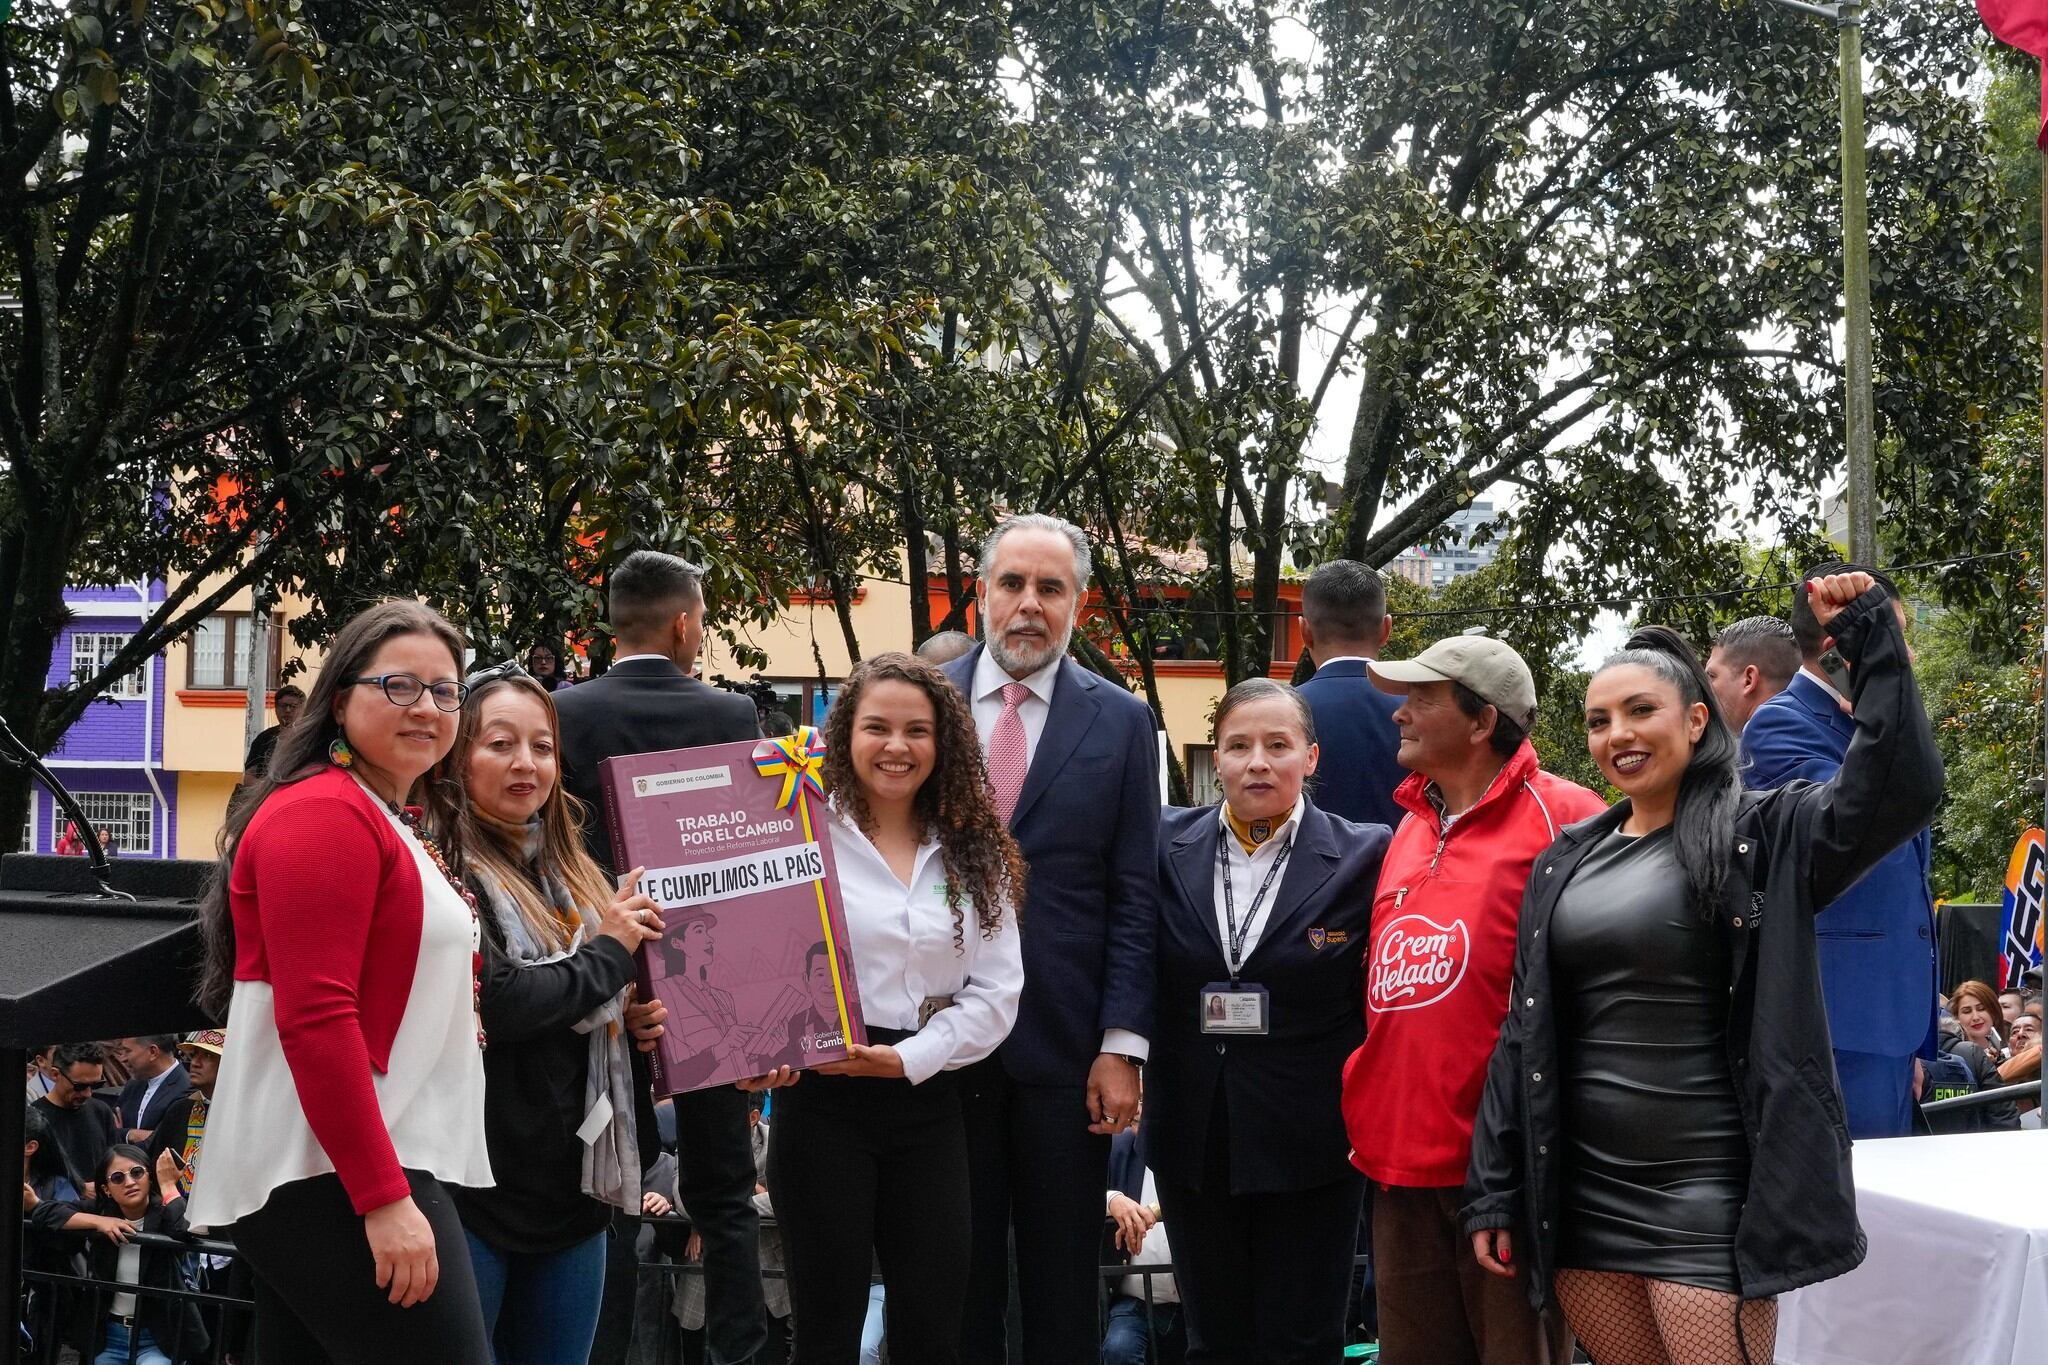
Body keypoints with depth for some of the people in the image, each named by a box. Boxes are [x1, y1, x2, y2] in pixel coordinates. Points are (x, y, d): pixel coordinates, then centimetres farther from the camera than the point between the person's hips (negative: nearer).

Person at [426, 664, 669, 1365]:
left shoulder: (571, 872, 14)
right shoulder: (440, 867, -11)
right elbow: (491, 1003, -22)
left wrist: (632, 1022, 1)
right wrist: (608, 954, -9)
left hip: (572, 1192, 7)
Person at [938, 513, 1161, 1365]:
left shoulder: (1121, 722, 2)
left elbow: (1134, 899, 0)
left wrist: (1123, 1045, -7)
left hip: (1066, 1042, -1)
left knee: (1062, 1277, 8)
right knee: (957, 1271, 9)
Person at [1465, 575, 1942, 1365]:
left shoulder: (1763, 835, -2)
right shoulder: (1566, 861, 12)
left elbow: (1902, 788, -20)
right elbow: (1524, 1033, 13)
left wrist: (1870, 636, -19)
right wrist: (1493, 1188, 9)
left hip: (1706, 1199, -5)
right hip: (1580, 1195, 5)